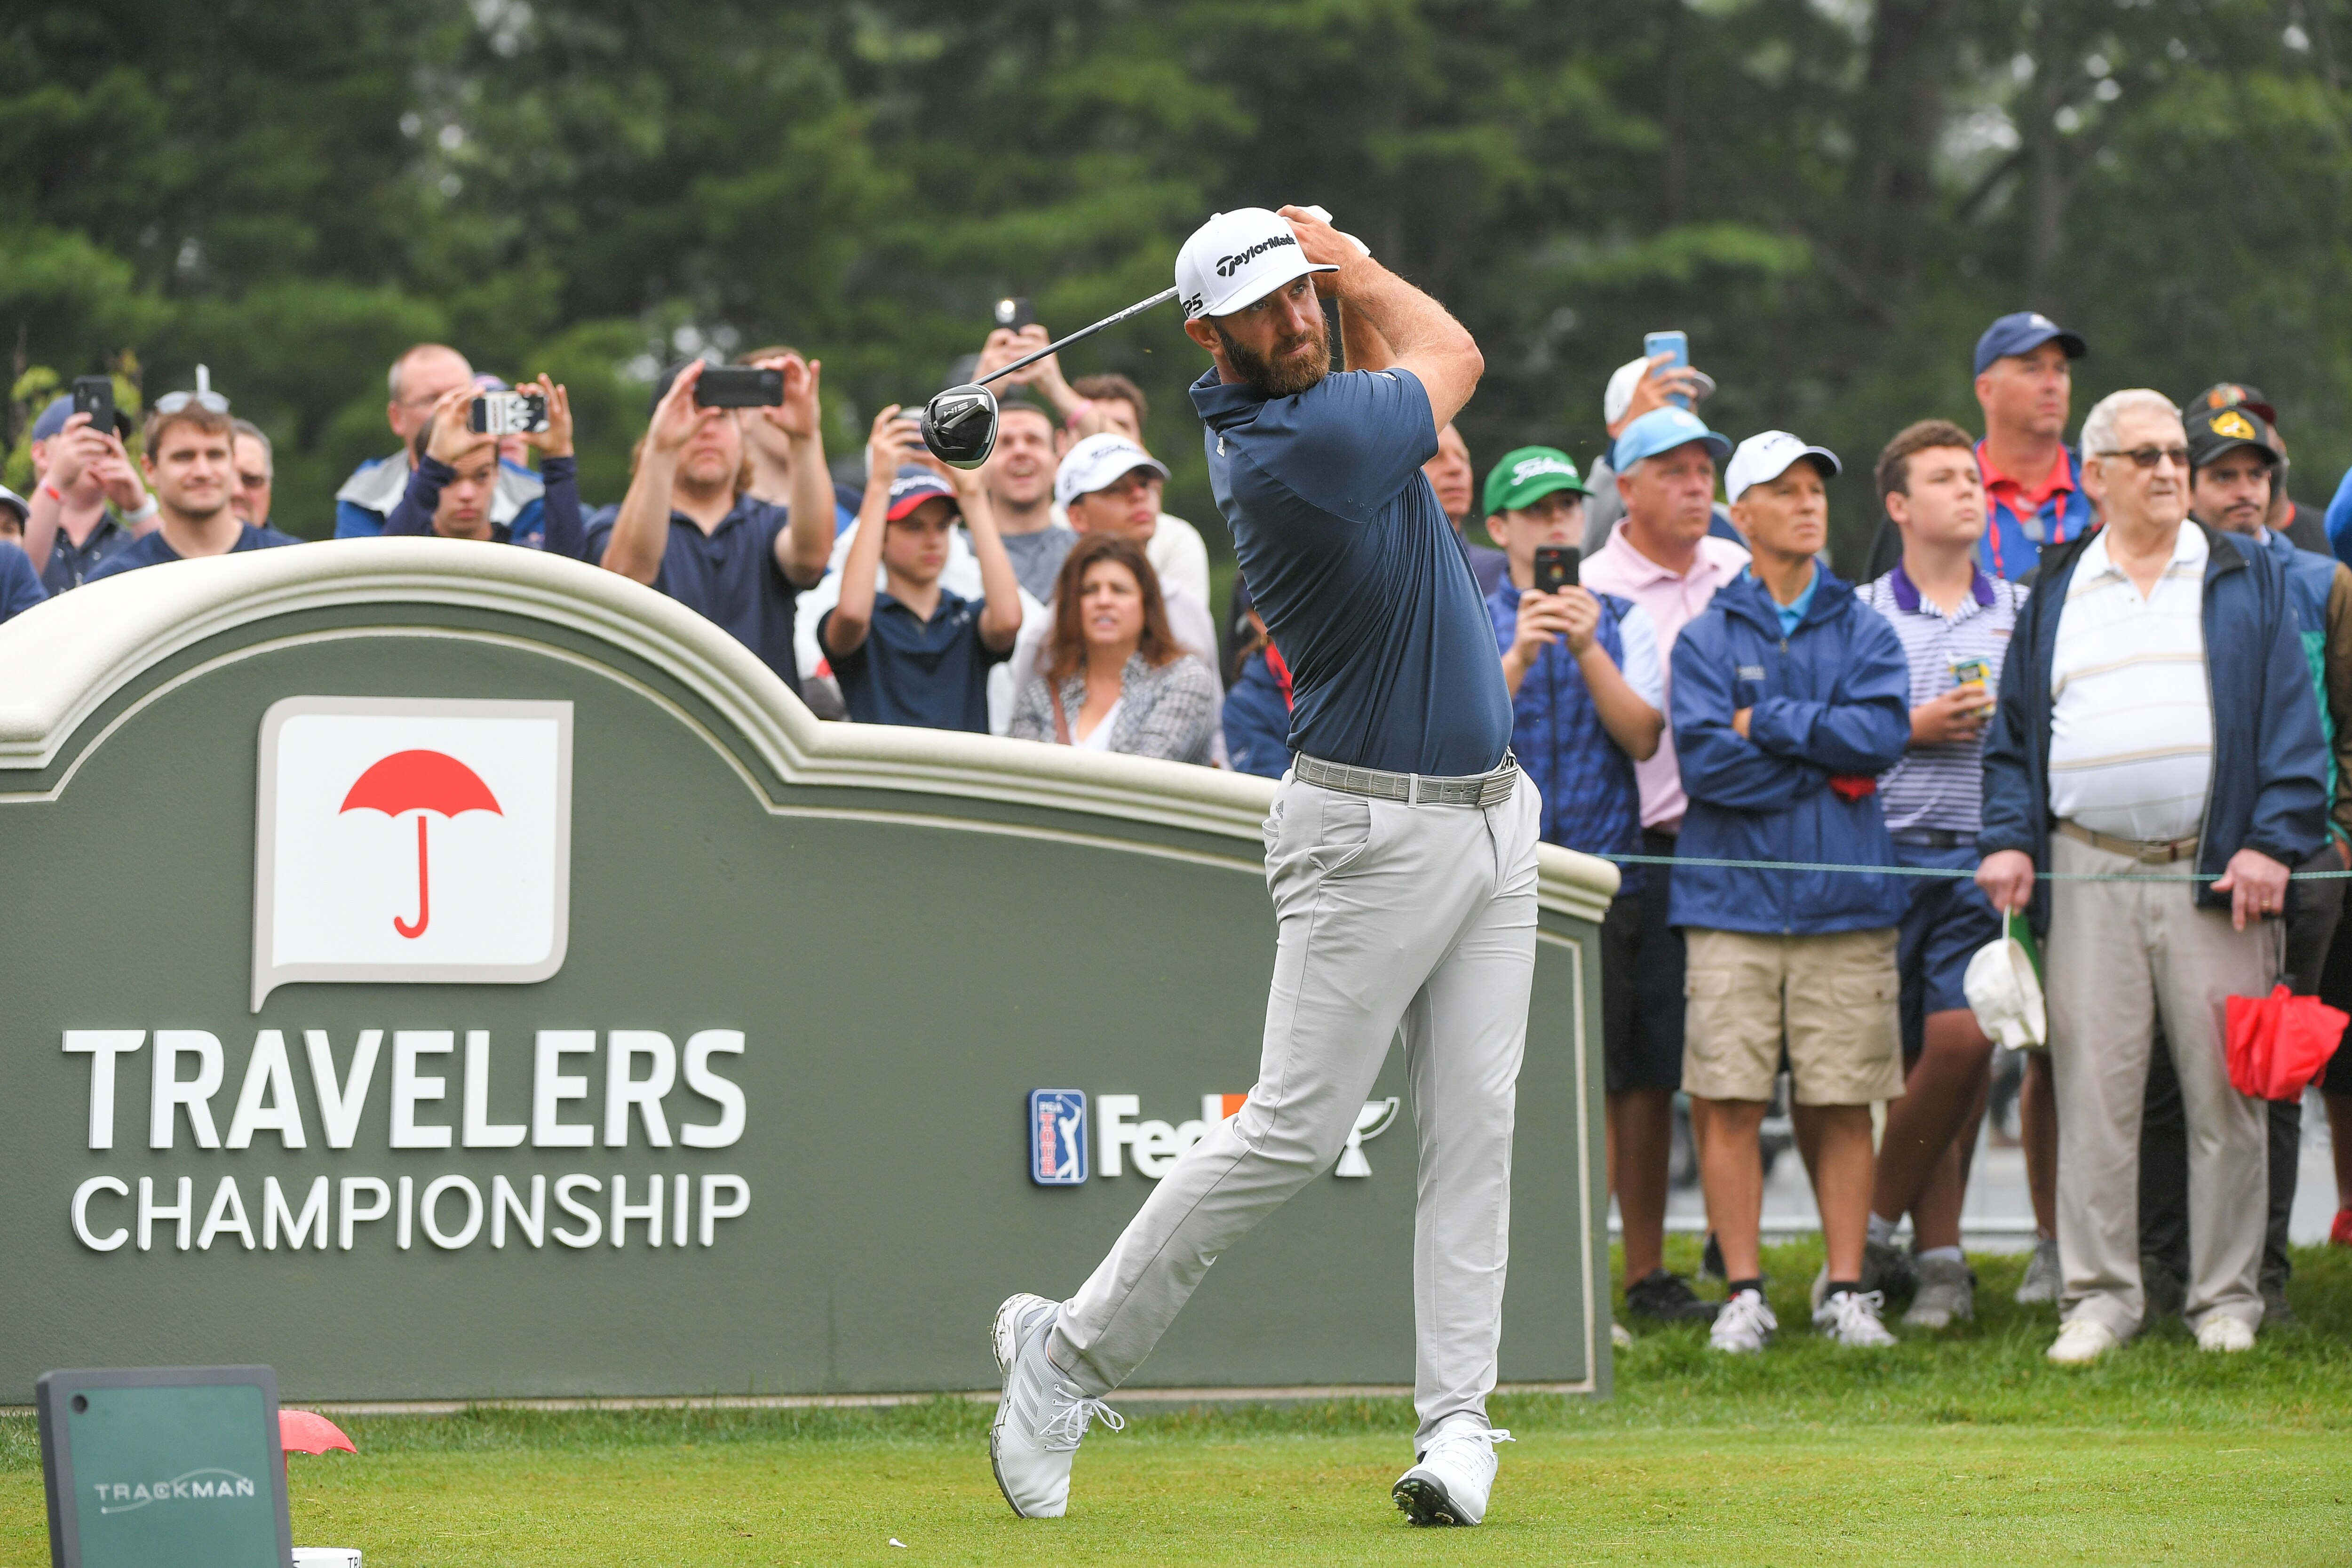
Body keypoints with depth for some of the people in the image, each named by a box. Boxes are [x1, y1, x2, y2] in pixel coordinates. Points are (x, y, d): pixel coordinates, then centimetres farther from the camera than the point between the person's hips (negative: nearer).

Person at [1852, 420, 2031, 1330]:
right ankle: (1939, 1257, 5)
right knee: (1921, 1058, -1)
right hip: (1886, 852, -1)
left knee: (1961, 1044, -11)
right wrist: (1915, 728, -7)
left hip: (1986, 856, 1)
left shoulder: (2024, 615, 12)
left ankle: (1874, 1226, 4)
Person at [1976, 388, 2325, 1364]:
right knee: (2094, 1094, -1)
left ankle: (2227, 1297, 8)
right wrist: (2008, 840, 0)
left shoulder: (2247, 580, 10)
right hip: (2089, 878, 1)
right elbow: (2014, 734, 15)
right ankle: (2100, 1295, 6)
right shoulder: (2057, 594, 14)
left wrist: (2272, 843, -7)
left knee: (2225, 1097, 0)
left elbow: (2291, 724, 4)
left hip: (2213, 878, -1)